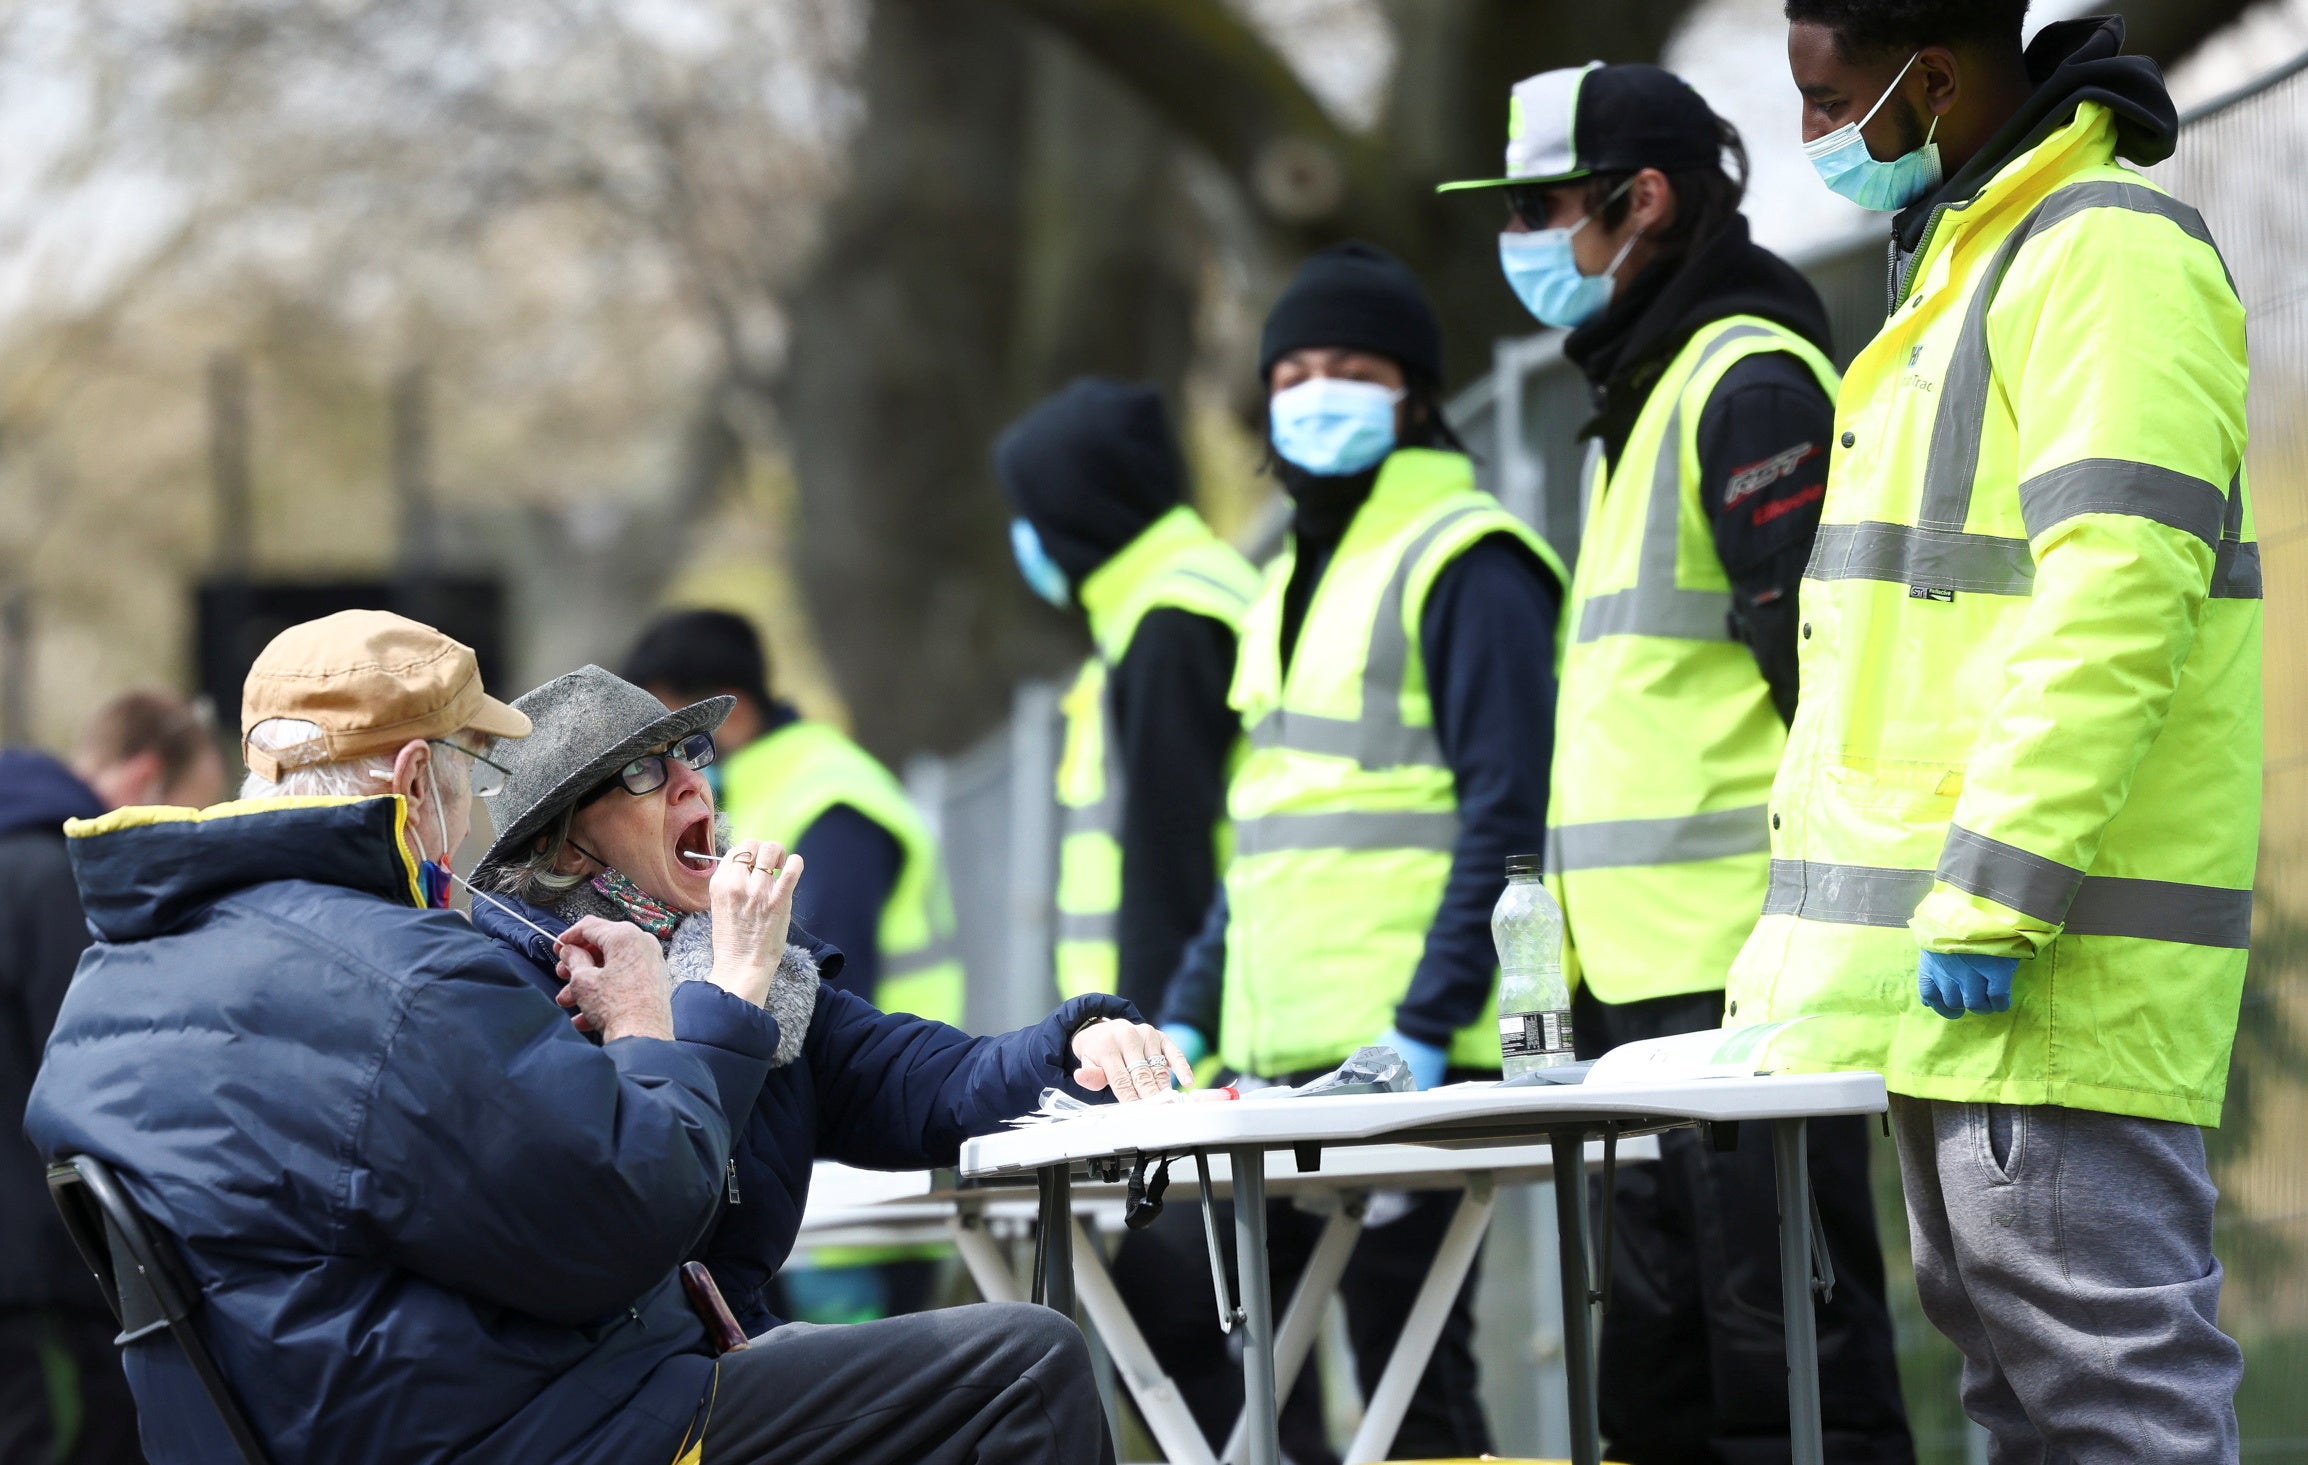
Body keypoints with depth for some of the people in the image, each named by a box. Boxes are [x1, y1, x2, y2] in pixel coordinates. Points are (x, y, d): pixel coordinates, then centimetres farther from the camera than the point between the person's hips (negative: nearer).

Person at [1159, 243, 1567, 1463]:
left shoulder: (1464, 563, -5)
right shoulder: (1290, 585, 22)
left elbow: (1506, 819, -13)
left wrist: (1422, 1027, -20)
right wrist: (1188, 1015, 18)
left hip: (1408, 1061, -9)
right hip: (1279, 1062, 9)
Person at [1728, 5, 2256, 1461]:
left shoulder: (2110, 255, -12)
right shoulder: (1964, 260, 21)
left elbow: (2114, 597, -22)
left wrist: (1994, 901, -25)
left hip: (2051, 961, -11)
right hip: (1944, 960, 11)